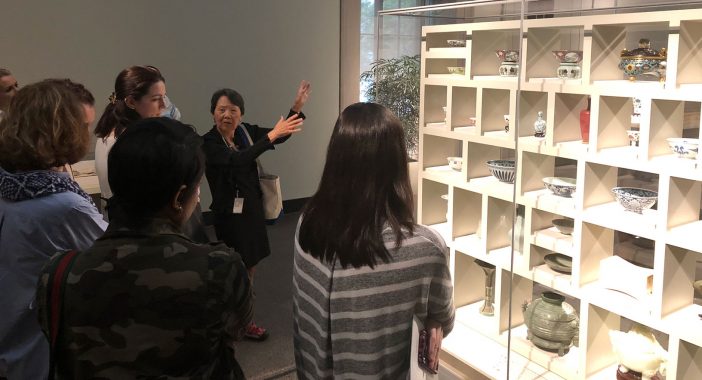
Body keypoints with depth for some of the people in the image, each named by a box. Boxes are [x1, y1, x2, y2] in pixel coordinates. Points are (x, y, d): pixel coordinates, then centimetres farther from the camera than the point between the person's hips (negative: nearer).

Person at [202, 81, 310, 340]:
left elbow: (280, 136, -5)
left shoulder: (246, 131, -1)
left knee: (250, 265, 18)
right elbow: (238, 159, -36)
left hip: (252, 207, 7)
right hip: (230, 212, -7)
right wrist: (271, 134, -41)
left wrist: (297, 107, -18)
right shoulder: (209, 143, -19)